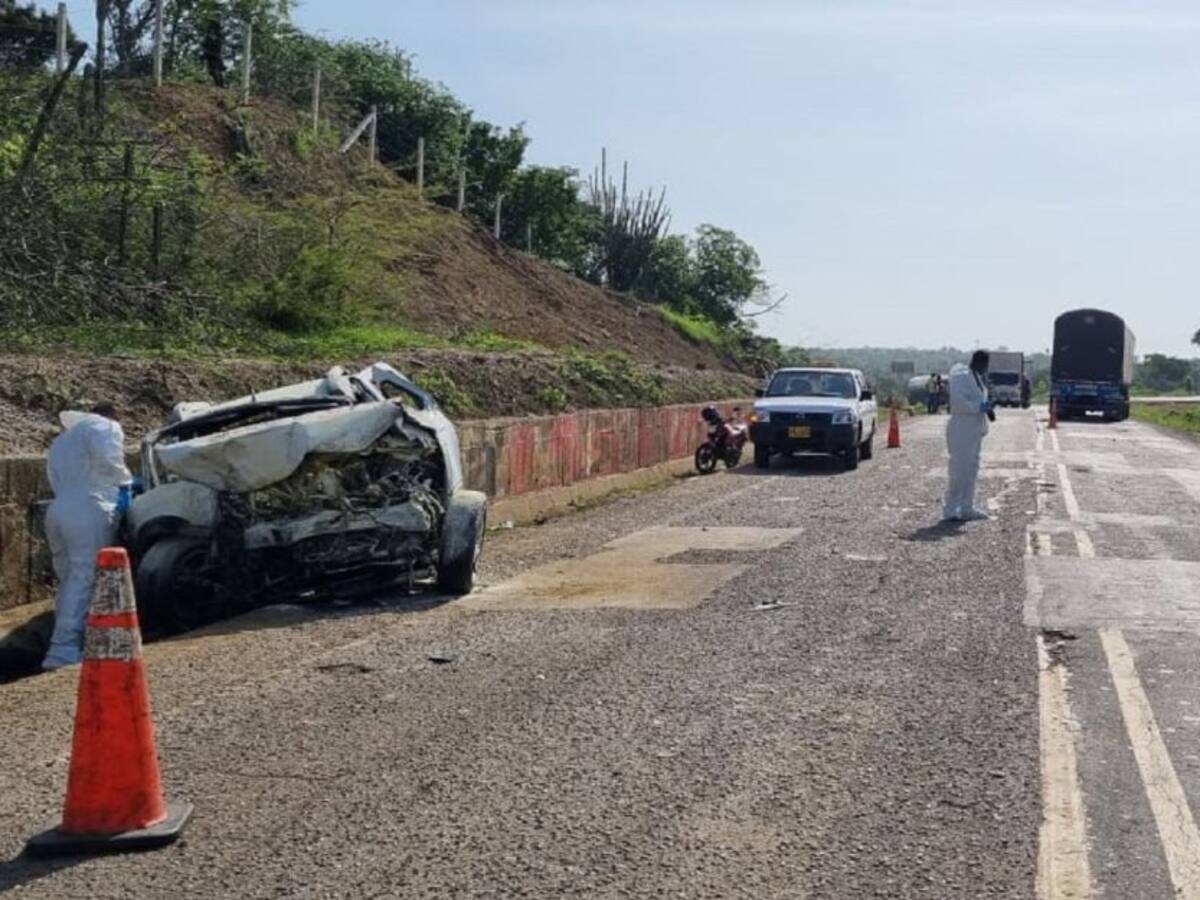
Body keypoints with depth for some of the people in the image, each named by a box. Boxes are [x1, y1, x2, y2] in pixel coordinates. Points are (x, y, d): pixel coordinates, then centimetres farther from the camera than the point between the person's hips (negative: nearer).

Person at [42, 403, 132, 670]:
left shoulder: (62, 440, 35)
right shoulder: (105, 427, 10)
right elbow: (106, 458, -12)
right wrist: (125, 482, 4)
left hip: (57, 512, 8)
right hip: (88, 511, -8)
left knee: (70, 581, 13)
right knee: (84, 579, -12)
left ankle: (63, 647, 10)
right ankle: (65, 648, -20)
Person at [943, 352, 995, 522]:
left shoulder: (978, 378, 17)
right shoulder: (962, 377, -13)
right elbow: (957, 401, -23)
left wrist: (987, 407, 8)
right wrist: (980, 407, -23)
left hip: (975, 430, 10)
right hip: (962, 430, -10)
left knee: (971, 471, 13)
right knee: (959, 471, -9)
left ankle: (967, 508, 21)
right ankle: (950, 510, -4)